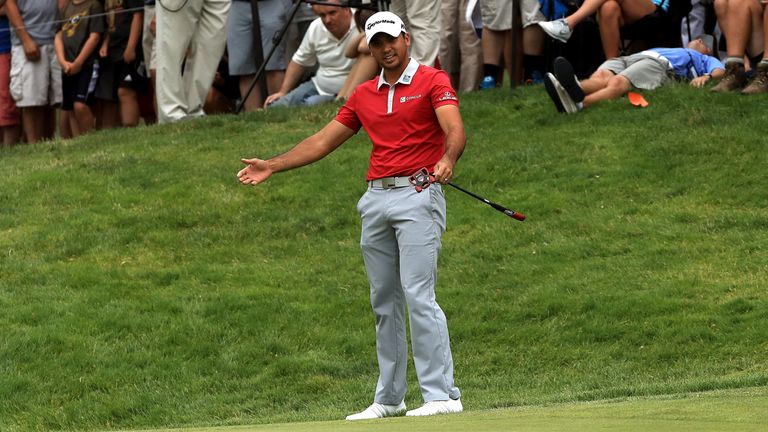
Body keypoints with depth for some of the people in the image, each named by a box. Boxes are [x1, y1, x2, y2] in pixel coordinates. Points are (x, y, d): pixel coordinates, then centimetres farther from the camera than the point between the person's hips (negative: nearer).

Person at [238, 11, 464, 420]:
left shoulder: (433, 81, -2)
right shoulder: (364, 95, 16)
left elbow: (455, 130, -18)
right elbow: (323, 141, 21)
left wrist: (447, 160, -39)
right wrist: (272, 166, 14)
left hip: (417, 196, -7)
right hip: (376, 199, 7)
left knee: (418, 295, -15)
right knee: (384, 302, 8)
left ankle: (441, 394, -16)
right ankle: (388, 398, 14)